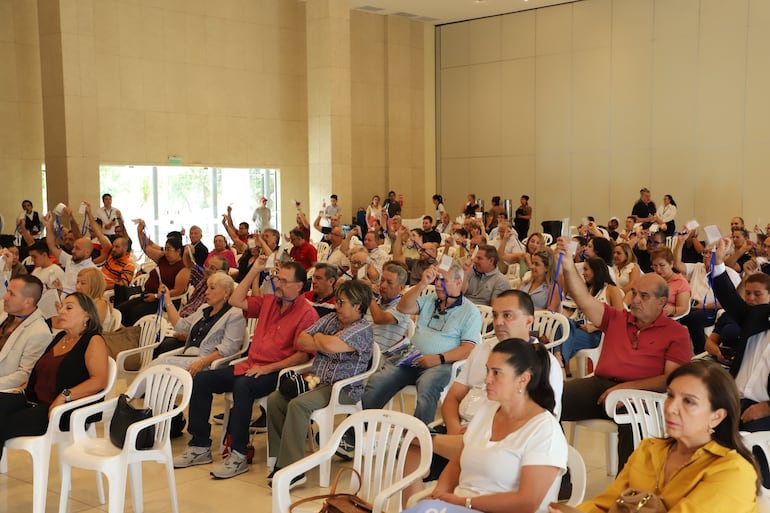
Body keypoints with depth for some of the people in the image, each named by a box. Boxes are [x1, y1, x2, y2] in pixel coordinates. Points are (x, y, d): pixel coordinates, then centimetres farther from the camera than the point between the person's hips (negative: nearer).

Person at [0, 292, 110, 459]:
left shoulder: (93, 341, -3)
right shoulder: (59, 337, 23)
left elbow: (99, 381, -16)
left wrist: (64, 396, -23)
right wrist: (24, 387, 12)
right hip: (33, 399, 7)